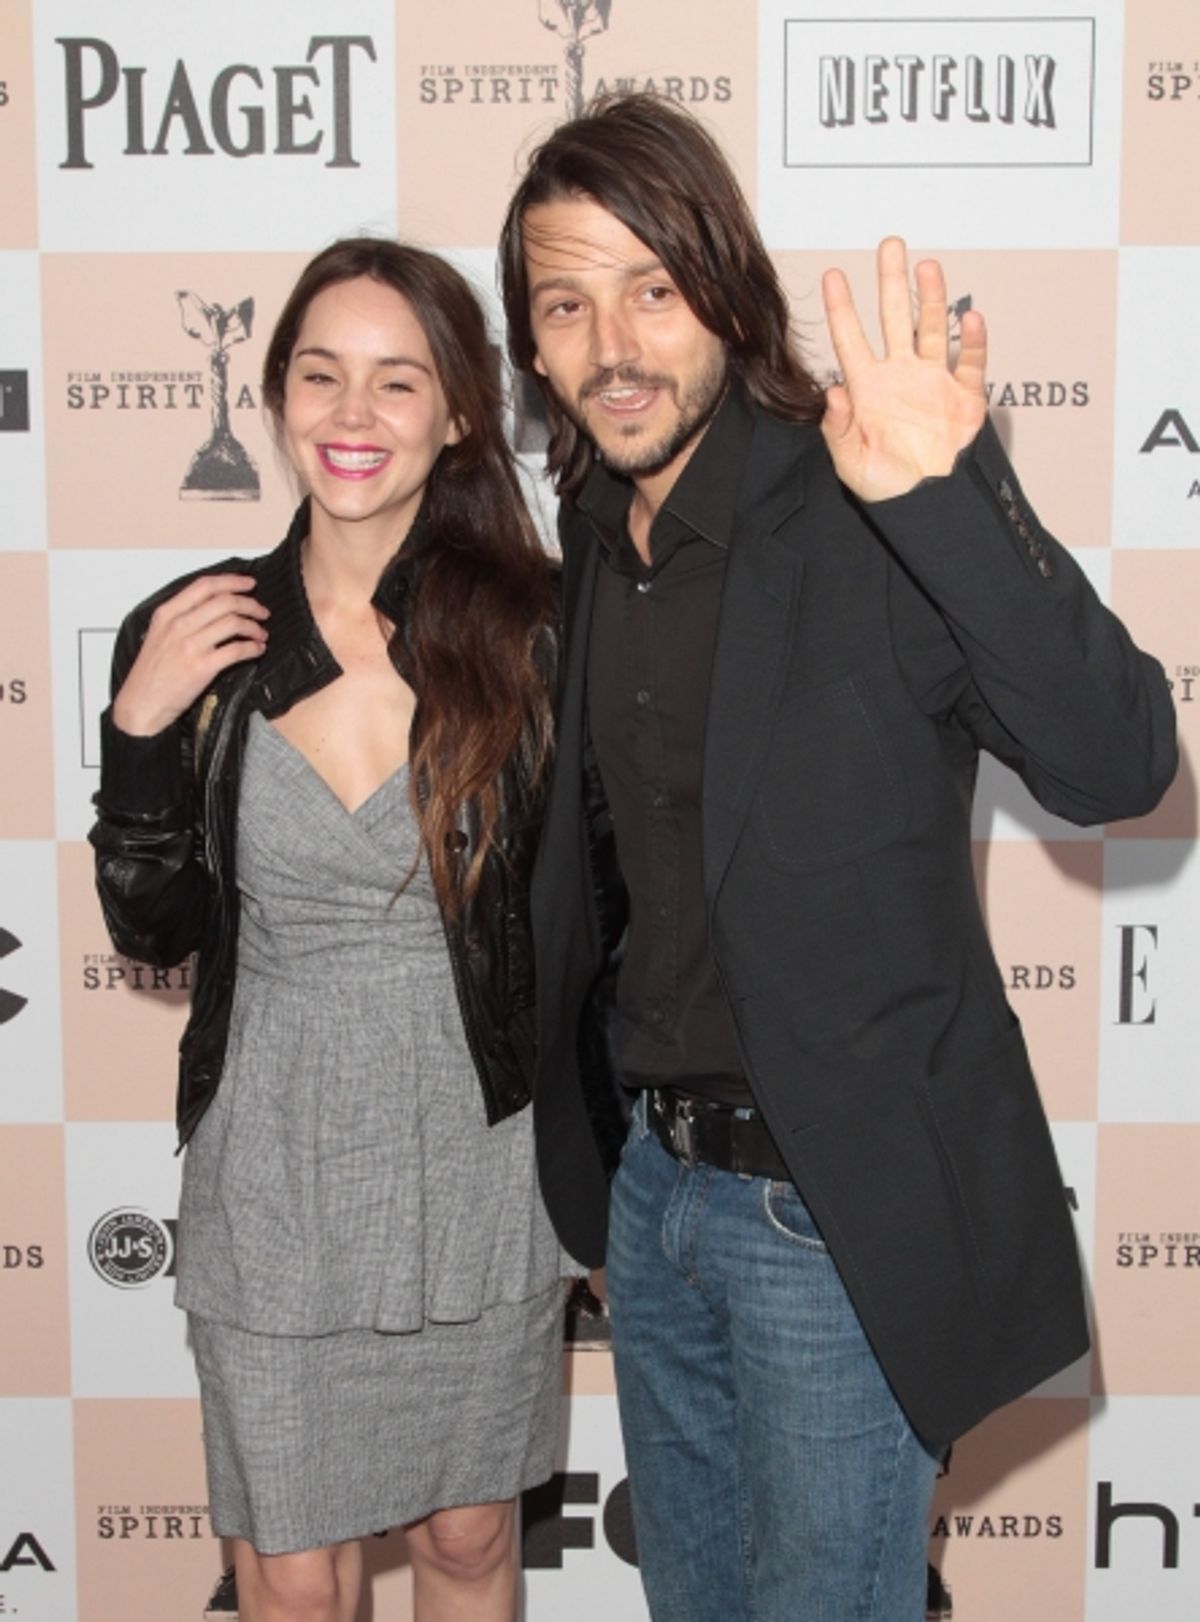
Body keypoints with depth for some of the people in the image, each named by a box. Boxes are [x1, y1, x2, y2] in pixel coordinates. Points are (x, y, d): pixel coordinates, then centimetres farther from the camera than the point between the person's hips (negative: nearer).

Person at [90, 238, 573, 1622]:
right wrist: (140, 729, -14)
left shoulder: (530, 627, -9)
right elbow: (151, 928, -1)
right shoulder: (195, 637, -5)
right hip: (274, 1178, 1)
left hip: (478, 1160, 0)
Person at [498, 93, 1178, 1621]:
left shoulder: (859, 517, -18)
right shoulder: (596, 535, 4)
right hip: (655, 1180, 7)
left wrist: (952, 502, -40)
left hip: (840, 1207, -7)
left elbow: (1118, 764, -29)